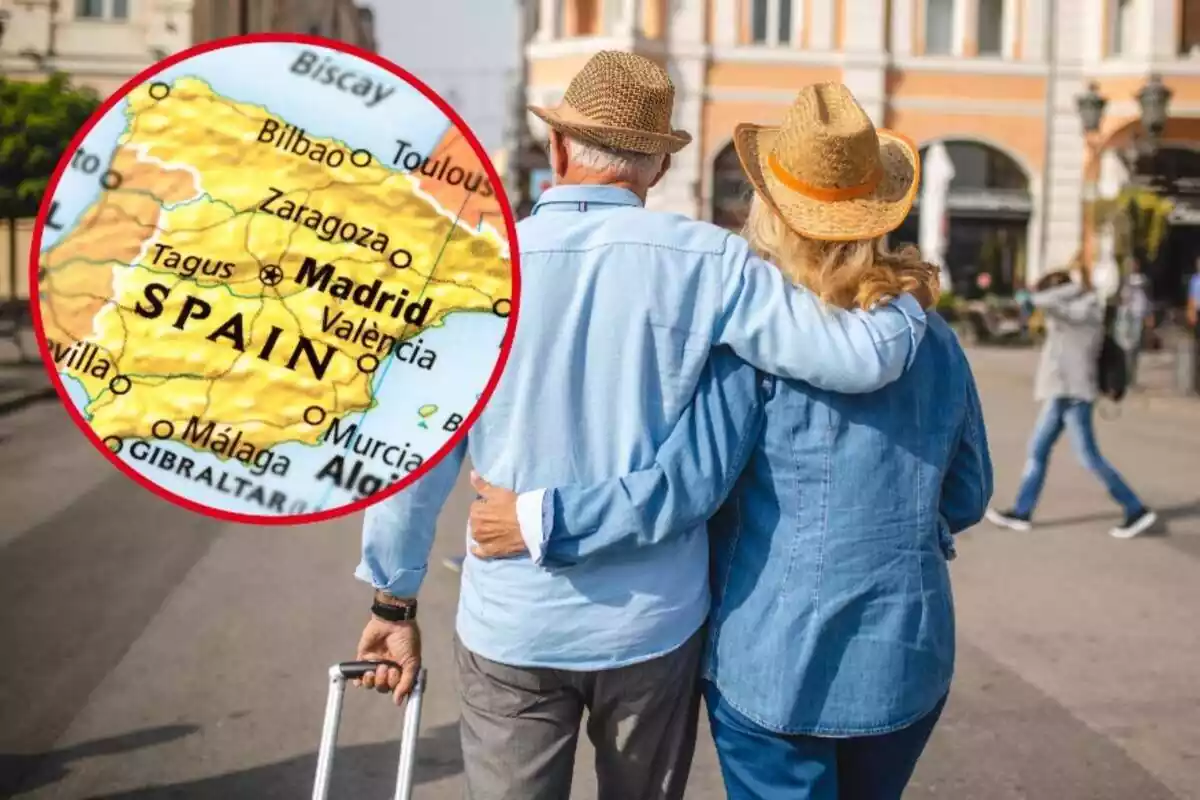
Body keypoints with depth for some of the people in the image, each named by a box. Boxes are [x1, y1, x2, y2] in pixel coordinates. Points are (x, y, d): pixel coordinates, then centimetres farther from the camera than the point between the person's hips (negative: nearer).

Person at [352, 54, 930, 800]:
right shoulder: (705, 261, -9)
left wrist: (395, 602, 8)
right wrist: (912, 304, 12)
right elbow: (860, 357, -11)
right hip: (654, 621, 1)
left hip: (511, 625, 0)